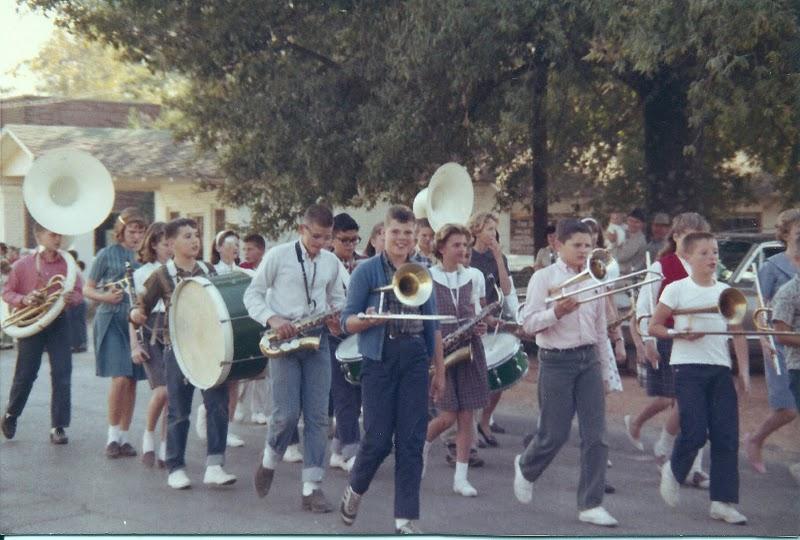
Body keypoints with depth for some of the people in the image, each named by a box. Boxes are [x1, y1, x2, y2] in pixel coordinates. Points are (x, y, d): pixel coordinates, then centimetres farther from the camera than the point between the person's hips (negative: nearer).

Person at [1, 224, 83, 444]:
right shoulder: (23, 265, -2)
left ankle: (58, 426, 3)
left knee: (62, 374, -5)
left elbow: (79, 292, 6)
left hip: (58, 322, 2)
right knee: (25, 374, 5)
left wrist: (72, 297, -17)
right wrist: (23, 299, -17)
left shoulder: (67, 264, 2)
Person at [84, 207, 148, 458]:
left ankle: (124, 436, 15)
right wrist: (106, 297, -16)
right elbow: (87, 289, 2)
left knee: (132, 381, 5)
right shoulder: (107, 254, -1)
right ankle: (112, 436, 1)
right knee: (120, 379, -13)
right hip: (112, 321, -4)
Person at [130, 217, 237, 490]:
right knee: (178, 411, 5)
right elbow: (143, 305, 2)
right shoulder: (162, 275, 0)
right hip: (177, 349, -3)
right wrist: (136, 313, -20)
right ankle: (176, 469, 16)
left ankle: (214, 466, -2)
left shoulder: (208, 271, 10)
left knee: (218, 404, -7)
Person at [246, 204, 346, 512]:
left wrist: (338, 321, -6)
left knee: (317, 417, -1)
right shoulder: (278, 256, -3)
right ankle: (269, 460, 22)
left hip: (317, 340, 3)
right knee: (286, 414, -9)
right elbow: (252, 294, -1)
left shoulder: (332, 262, 8)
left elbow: (338, 302, 17)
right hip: (283, 340, -3)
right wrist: (272, 319, -18)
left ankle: (312, 487, 4)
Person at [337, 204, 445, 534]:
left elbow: (433, 325, 15)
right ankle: (354, 490, 27)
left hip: (415, 361, 3)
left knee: (412, 441, 1)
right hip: (380, 361, -3)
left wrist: (440, 371, 13)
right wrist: (367, 319, -25)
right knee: (378, 438, -2)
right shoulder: (367, 270, -1)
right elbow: (347, 321, -3)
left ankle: (405, 519, 8)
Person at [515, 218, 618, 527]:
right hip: (556, 361, -4)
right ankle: (525, 468, 34)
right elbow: (528, 323, -10)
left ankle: (591, 505, 6)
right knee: (554, 434, 2)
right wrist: (557, 312, -25)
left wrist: (603, 364, 18)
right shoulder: (544, 278, -4)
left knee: (596, 435, -2)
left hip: (589, 359, 4)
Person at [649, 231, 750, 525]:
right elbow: (653, 326, 1)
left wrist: (744, 371, 4)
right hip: (688, 368, -4)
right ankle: (674, 471, 20)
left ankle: (723, 501, 6)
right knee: (695, 431, -11)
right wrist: (679, 333, -16)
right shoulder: (676, 289, -1)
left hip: (720, 369, 4)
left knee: (727, 436, -1)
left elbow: (737, 333, 13)